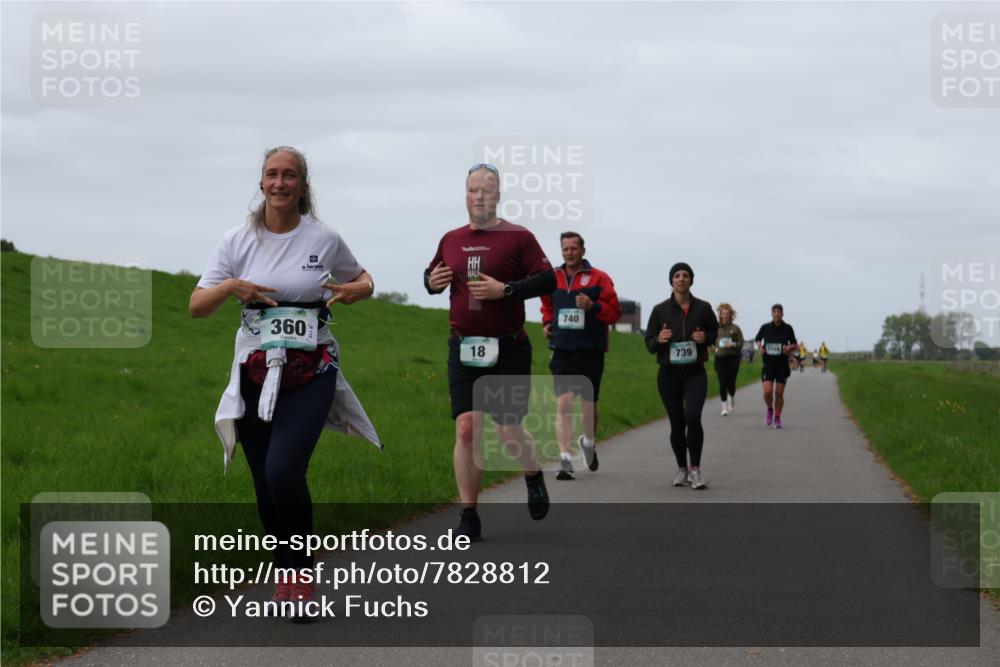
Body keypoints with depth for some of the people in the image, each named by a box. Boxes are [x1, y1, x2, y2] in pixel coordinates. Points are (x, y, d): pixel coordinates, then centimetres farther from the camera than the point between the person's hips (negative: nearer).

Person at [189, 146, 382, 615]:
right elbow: (196, 307, 3)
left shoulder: (324, 239, 1)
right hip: (255, 374, 2)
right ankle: (285, 575, 24)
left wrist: (358, 290, -6)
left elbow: (362, 279, 18)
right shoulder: (238, 241, 3)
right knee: (265, 485, 4)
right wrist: (230, 287, -17)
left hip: (311, 373, -2)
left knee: (283, 471, -20)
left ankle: (300, 571, -2)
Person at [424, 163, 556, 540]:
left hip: (508, 350, -3)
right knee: (466, 430, -7)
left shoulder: (518, 237, -3)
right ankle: (469, 517, -1)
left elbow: (548, 281, -9)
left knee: (509, 432, 0)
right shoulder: (451, 240, 10)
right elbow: (432, 276, 24)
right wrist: (432, 281, 0)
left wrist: (504, 289, -19)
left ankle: (534, 477, 35)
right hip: (464, 350, 3)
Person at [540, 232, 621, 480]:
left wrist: (593, 306, -20)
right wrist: (547, 322, 8)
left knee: (589, 405, 11)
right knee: (564, 404, -12)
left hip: (591, 353, -1)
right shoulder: (552, 278, 8)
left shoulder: (599, 278, -1)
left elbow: (614, 312, -4)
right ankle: (565, 460, -15)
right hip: (562, 351, 1)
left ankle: (589, 442, 40)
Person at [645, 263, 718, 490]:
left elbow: (715, 331, 16)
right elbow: (649, 343, 4)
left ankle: (695, 468, -8)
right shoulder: (660, 310, -1)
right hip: (669, 373, 1)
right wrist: (659, 340, -18)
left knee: (693, 416, -20)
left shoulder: (703, 308, 0)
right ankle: (682, 469, 25)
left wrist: (706, 338, -7)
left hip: (695, 372, -1)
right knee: (677, 423, 6)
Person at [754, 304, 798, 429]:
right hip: (768, 363, 0)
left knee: (779, 393, 2)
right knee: (767, 391, -13)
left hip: (782, 364, 0)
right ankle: (769, 410, 17)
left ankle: (777, 418, 19)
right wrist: (760, 346, -4)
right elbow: (757, 339, 16)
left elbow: (795, 345, 10)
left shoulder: (788, 328, -2)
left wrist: (789, 348, -12)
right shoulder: (765, 328, -2)